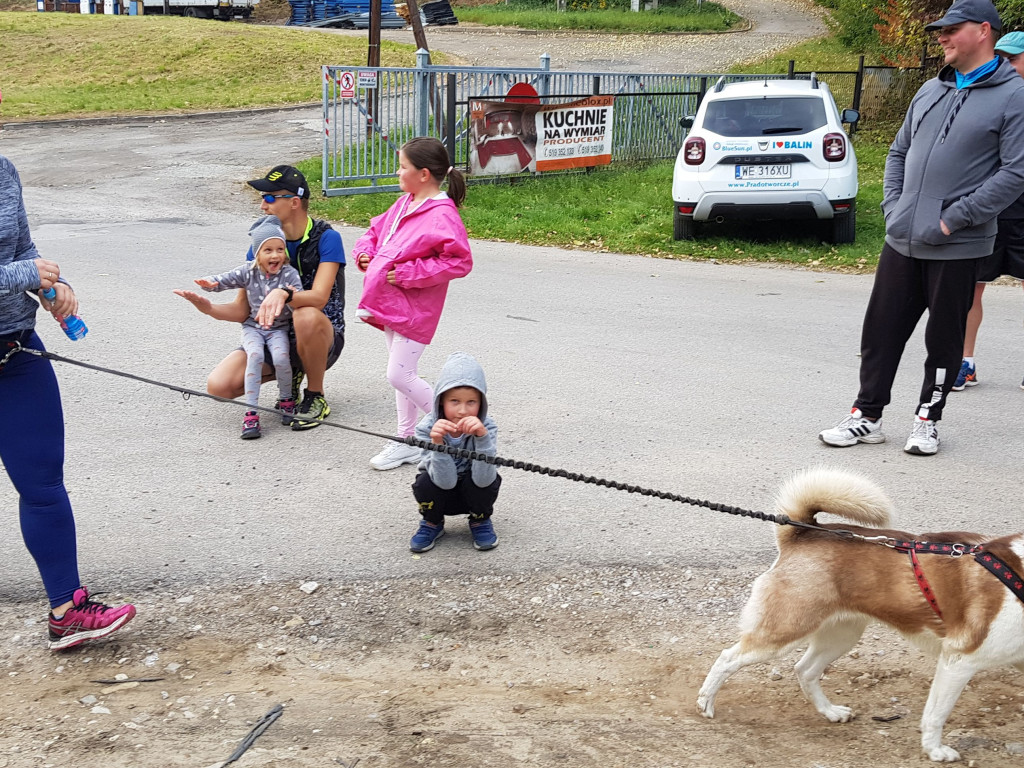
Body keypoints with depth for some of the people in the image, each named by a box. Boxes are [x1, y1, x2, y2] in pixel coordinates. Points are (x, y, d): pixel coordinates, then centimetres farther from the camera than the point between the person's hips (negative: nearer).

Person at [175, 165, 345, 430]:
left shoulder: (326, 238, -14)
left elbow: (319, 297, -29)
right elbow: (242, 310, -2)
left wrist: (282, 294, -50)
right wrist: (209, 308, -24)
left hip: (322, 338, -4)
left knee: (306, 316, -41)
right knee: (219, 385, -19)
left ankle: (315, 398, -14)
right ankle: (290, 374, 11)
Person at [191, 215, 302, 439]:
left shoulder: (290, 274, -10)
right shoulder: (248, 271, -3)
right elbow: (226, 280, -1)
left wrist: (291, 297, -36)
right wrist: (210, 283, -23)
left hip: (279, 328, -1)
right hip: (253, 326, 1)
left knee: (281, 357, -29)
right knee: (255, 355, -28)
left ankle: (286, 400, 1)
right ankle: (251, 413, -26)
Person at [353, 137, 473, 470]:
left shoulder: (442, 215, -19)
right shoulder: (404, 204, 10)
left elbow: (460, 261, -25)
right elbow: (376, 230, 26)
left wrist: (410, 273, -23)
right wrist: (365, 252, 4)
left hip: (413, 310, -9)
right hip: (389, 305, 9)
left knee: (399, 375, -8)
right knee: (403, 374, 16)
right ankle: (407, 441, 27)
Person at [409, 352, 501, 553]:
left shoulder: (486, 426, -24)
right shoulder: (427, 428, -25)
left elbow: (483, 479, -37)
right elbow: (445, 481, -33)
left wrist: (482, 436, -48)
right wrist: (437, 442, -46)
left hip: (473, 495, 0)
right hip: (440, 496, 0)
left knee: (488, 481, -31)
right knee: (425, 482, -30)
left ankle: (480, 521, 3)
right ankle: (432, 523, 3)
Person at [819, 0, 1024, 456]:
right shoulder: (931, 91, 14)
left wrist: (953, 219, -16)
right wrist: (893, 206, 7)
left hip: (957, 248, -5)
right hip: (902, 241, 6)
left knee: (944, 340, 7)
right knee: (881, 330, 7)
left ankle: (927, 421, 21)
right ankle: (867, 416, 18)